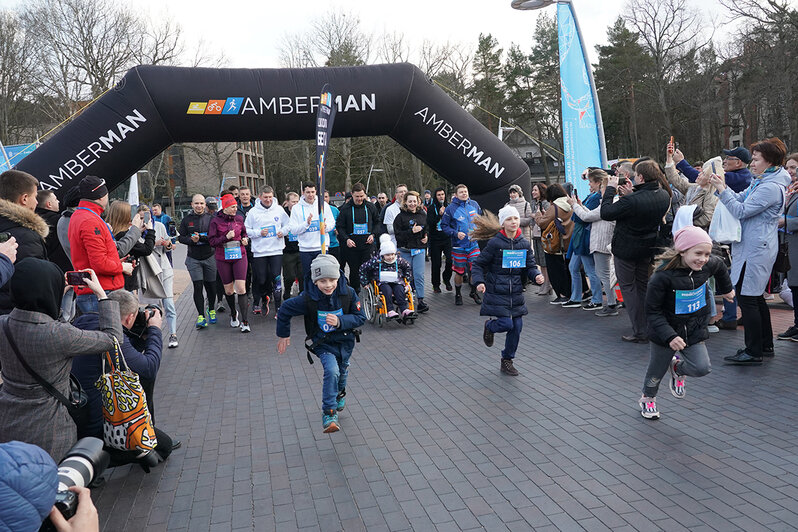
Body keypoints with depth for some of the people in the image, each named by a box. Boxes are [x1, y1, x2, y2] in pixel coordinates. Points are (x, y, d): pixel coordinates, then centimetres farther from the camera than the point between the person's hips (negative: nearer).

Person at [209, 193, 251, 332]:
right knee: (228, 290, 9)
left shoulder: (239, 219, 5)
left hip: (239, 256, 1)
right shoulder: (216, 221, -4)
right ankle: (233, 314, 35)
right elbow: (212, 241, -5)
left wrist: (245, 239, 0)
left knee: (241, 288, -9)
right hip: (223, 258, -1)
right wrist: (226, 237, -17)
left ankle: (245, 321, -8)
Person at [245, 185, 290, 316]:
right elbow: (246, 230, 2)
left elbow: (288, 224, 13)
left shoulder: (279, 209, 5)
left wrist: (283, 231, -6)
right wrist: (259, 233, -12)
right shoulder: (253, 211, 0)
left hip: (276, 250, 0)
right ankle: (258, 302, 30)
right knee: (261, 280, 5)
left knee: (276, 279, -4)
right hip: (259, 251, 0)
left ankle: (278, 307, 3)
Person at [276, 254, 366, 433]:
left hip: (345, 341, 3)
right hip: (323, 343, -3)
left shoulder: (348, 293, -20)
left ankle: (339, 393, 56)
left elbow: (360, 317, -13)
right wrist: (283, 335, 4)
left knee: (342, 371, 22)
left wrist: (340, 321, -30)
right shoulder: (308, 299, -24)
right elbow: (285, 310, -8)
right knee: (332, 371, -24)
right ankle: (329, 413, -11)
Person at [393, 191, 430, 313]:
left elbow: (428, 229, 24)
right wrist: (412, 231, -21)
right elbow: (398, 235, -10)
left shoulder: (423, 215, 9)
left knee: (419, 275, -8)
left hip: (419, 249, 2)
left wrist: (426, 237, 4)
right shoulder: (400, 217, -3)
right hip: (405, 250, -1)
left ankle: (421, 301, -9)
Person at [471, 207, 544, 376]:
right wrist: (479, 282, -21)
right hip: (497, 292, -5)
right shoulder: (495, 243, -10)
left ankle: (507, 361, 23)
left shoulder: (524, 243, 4)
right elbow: (478, 264, -6)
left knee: (517, 326, 4)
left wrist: (537, 275, -12)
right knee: (506, 324, -14)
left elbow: (530, 265, 9)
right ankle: (489, 326, 24)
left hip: (516, 292, 5)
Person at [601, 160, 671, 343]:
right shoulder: (664, 196, -6)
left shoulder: (632, 200, -31)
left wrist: (610, 189, -14)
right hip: (648, 248, 7)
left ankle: (640, 332, 4)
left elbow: (606, 213, -23)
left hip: (626, 249, -7)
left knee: (628, 287, 5)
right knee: (644, 286, 20)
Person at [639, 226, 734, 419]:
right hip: (666, 331, -4)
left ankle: (678, 368, 27)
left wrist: (727, 289, 31)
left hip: (694, 330, 4)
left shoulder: (708, 265, -13)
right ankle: (647, 399, 44)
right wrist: (670, 336, -32)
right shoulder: (663, 276, -29)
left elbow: (720, 267, 15)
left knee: (702, 368, -9)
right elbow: (652, 311, -23)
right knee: (657, 371, 12)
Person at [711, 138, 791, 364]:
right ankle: (766, 345, 28)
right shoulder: (760, 182, 14)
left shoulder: (771, 187, -18)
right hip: (755, 248, 11)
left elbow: (741, 211, -20)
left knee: (747, 298, -7)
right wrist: (722, 186, 2)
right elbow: (740, 198, 15)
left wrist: (722, 189, -15)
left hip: (756, 250, -11)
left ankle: (753, 352, -1)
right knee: (755, 297, 17)